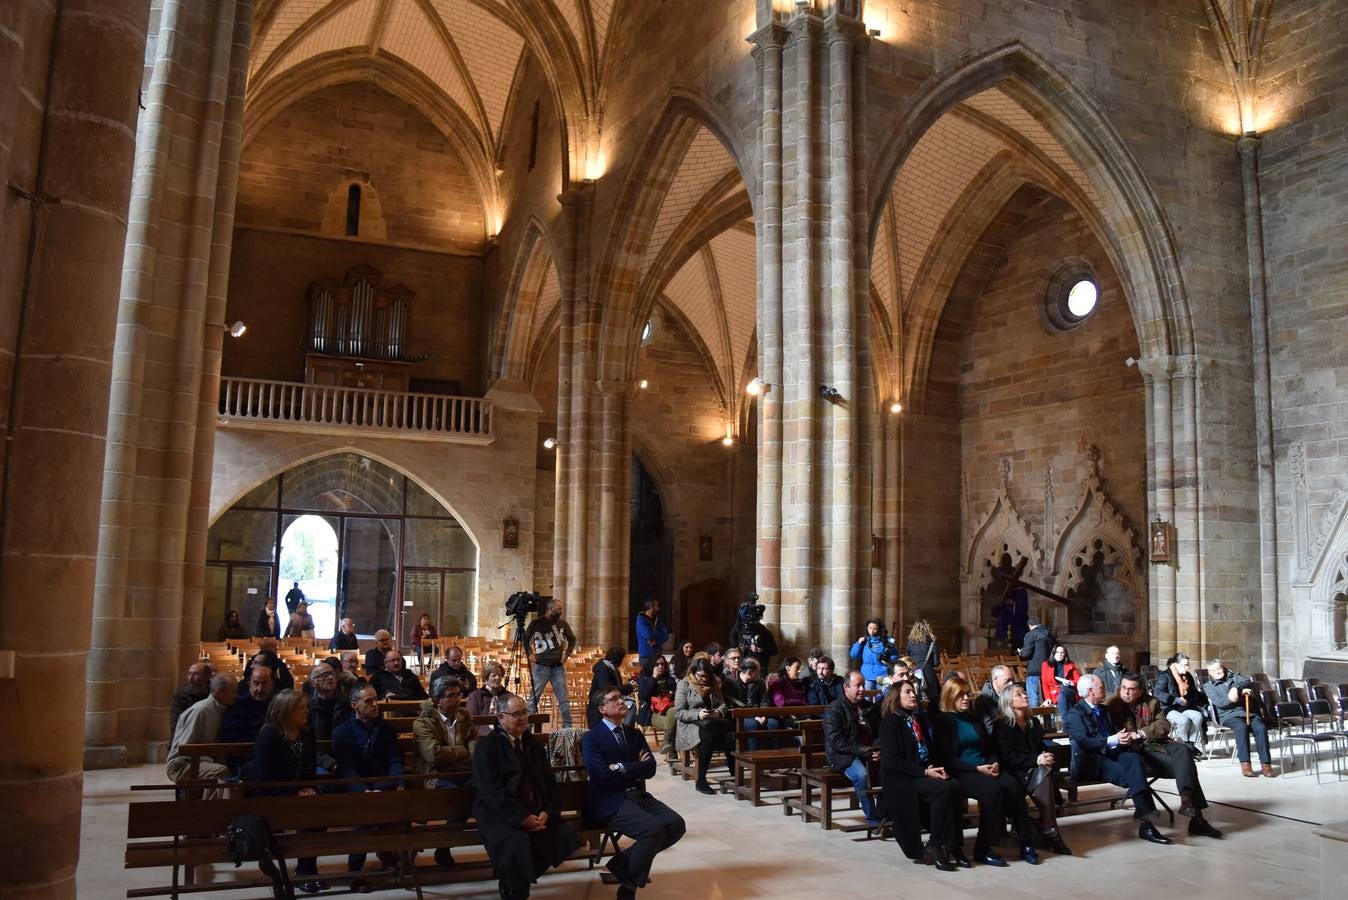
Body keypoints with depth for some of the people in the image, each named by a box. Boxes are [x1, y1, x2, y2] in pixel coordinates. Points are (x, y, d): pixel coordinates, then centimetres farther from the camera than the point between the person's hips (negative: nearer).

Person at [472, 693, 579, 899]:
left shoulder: (533, 744, 15)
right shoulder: (486, 747, -5)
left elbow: (549, 782, 12)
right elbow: (491, 791, -15)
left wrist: (546, 811, -8)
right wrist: (521, 817, -22)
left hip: (535, 811, 6)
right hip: (499, 813, -6)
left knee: (566, 835, -17)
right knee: (517, 843, -35)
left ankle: (518, 879, 2)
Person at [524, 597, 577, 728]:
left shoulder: (562, 623, 5)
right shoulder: (537, 623, -3)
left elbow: (572, 639, 18)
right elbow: (525, 638, 9)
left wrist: (567, 653, 6)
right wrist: (530, 654, -1)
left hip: (558, 667, 2)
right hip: (541, 667, -2)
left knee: (563, 699, 2)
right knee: (534, 697, -1)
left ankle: (567, 727, 9)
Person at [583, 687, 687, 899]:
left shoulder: (635, 734, 15)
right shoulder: (591, 738, -5)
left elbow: (651, 768, 2)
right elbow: (603, 777, -17)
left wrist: (623, 768, -13)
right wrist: (636, 769, -4)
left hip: (638, 796, 7)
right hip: (609, 802, -7)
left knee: (676, 824, -14)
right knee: (654, 829, -28)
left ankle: (624, 861, 4)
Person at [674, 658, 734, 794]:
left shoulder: (714, 684, 17)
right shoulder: (684, 684, 2)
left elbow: (723, 705, 14)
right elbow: (678, 712, -4)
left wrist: (719, 712, -11)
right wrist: (698, 715, -20)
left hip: (713, 723, 4)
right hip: (690, 725, -4)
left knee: (730, 735, -29)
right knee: (707, 735, -37)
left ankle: (734, 774, -25)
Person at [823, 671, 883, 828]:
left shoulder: (869, 707, 19)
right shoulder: (834, 709, -3)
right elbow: (836, 742, -13)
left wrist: (876, 749, -2)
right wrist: (864, 751, -20)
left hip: (869, 754, 6)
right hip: (844, 756, -5)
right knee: (861, 774, -35)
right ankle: (872, 819, -22)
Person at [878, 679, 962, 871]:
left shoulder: (920, 719, 18)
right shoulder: (890, 722, -5)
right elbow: (892, 761, -13)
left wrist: (937, 768, 0)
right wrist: (924, 772, -18)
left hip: (924, 773, 6)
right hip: (900, 780, -6)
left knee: (953, 788, -24)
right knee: (945, 789, -29)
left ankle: (952, 844, -18)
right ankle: (936, 846, -18)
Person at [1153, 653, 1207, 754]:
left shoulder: (1188, 676, 16)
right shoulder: (1165, 675, -5)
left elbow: (1195, 695, 28)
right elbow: (1158, 693, -19)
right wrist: (1176, 700, -23)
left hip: (1183, 708, 6)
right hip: (1167, 709, -6)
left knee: (1198, 716, -25)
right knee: (1184, 720, -34)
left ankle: (1191, 745, -18)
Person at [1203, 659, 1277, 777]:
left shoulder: (1235, 677, 26)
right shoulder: (1208, 686, 16)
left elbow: (1248, 682, 4)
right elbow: (1220, 702, -2)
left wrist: (1236, 688, -14)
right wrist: (1241, 692, -7)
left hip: (1249, 712, 3)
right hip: (1229, 715, -3)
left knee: (1261, 727, -29)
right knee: (1242, 727, -35)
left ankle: (1266, 764, -31)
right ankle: (1245, 765, -37)